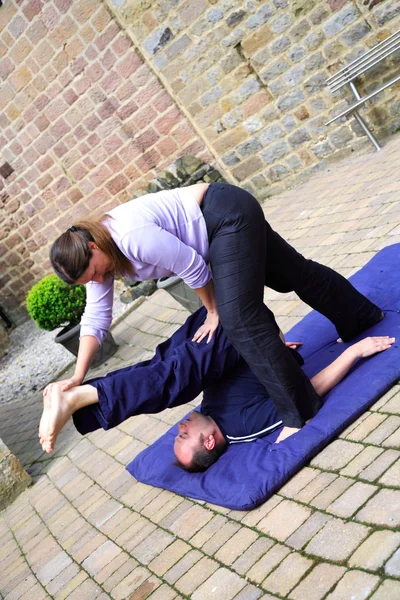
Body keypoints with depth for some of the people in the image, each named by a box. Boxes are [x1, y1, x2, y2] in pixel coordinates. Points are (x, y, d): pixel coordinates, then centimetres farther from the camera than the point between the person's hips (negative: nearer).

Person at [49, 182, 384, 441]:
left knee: (239, 318, -18)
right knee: (294, 273, 21)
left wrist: (213, 311, -7)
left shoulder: (132, 237, -31)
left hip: (229, 213, -9)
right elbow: (95, 319, -2)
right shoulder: (97, 253, -2)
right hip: (220, 225, 9)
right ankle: (366, 316, 43)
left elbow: (192, 266, -23)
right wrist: (78, 377, -10)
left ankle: (299, 410, -7)